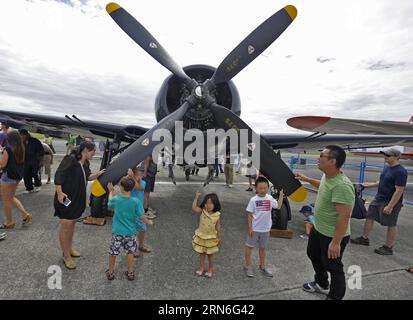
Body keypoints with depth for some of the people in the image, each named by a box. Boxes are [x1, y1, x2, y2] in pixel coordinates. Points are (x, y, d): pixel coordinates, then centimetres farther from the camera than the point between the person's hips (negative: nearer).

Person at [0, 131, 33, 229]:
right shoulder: (21, 149, 3)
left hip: (8, 176, -7)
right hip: (18, 176, 7)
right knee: (11, 197, 23)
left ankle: (9, 222, 18)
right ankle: (25, 214, 15)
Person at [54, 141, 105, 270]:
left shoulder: (86, 163, 6)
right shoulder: (70, 159, -18)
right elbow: (58, 175, -19)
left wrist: (98, 174, -3)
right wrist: (59, 192, -23)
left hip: (78, 198, 8)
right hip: (66, 198, -8)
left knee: (73, 223, 19)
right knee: (66, 225, 0)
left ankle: (69, 248, 37)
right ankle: (66, 256, 13)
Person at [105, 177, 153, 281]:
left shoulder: (115, 199, -13)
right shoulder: (136, 201, -17)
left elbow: (109, 204, 12)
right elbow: (141, 216, -15)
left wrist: (111, 191, 25)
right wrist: (148, 222, 5)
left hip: (117, 232, 0)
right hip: (130, 232, 0)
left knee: (113, 252, 18)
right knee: (130, 252, 16)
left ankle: (110, 272, 33)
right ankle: (130, 272, 26)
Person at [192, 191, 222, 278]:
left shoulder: (217, 215, -18)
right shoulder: (202, 211, -15)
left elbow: (218, 227, -8)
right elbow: (194, 208, -29)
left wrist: (219, 238, -1)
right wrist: (196, 197, -27)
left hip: (211, 238, -2)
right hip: (201, 237, 2)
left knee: (210, 254, 15)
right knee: (201, 253, 17)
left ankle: (210, 270, 35)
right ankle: (201, 268, 36)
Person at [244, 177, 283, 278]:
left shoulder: (270, 198, -3)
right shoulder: (253, 200, -15)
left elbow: (278, 206, 3)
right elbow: (249, 214, -11)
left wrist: (281, 194, 1)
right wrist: (249, 228, -12)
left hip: (265, 229, 4)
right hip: (254, 228, -4)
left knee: (262, 247, 20)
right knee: (249, 246, 11)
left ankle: (262, 266, 38)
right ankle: (247, 266, 28)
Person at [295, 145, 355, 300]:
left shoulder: (342, 185, -33)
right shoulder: (326, 176, -3)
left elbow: (344, 217, -31)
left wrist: (336, 242, -27)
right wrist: (307, 179, 24)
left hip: (333, 236, -10)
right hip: (318, 229, 10)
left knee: (333, 267, 11)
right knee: (313, 254, 28)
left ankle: (334, 297, 35)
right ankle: (321, 284, 53)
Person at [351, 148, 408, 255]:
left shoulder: (400, 172, -21)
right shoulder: (387, 166, 6)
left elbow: (399, 191, -23)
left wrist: (390, 206, -24)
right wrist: (371, 185, 19)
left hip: (391, 202, -9)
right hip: (378, 199, 9)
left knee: (391, 225, 6)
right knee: (369, 217, 14)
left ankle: (388, 247, 20)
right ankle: (364, 238, 28)